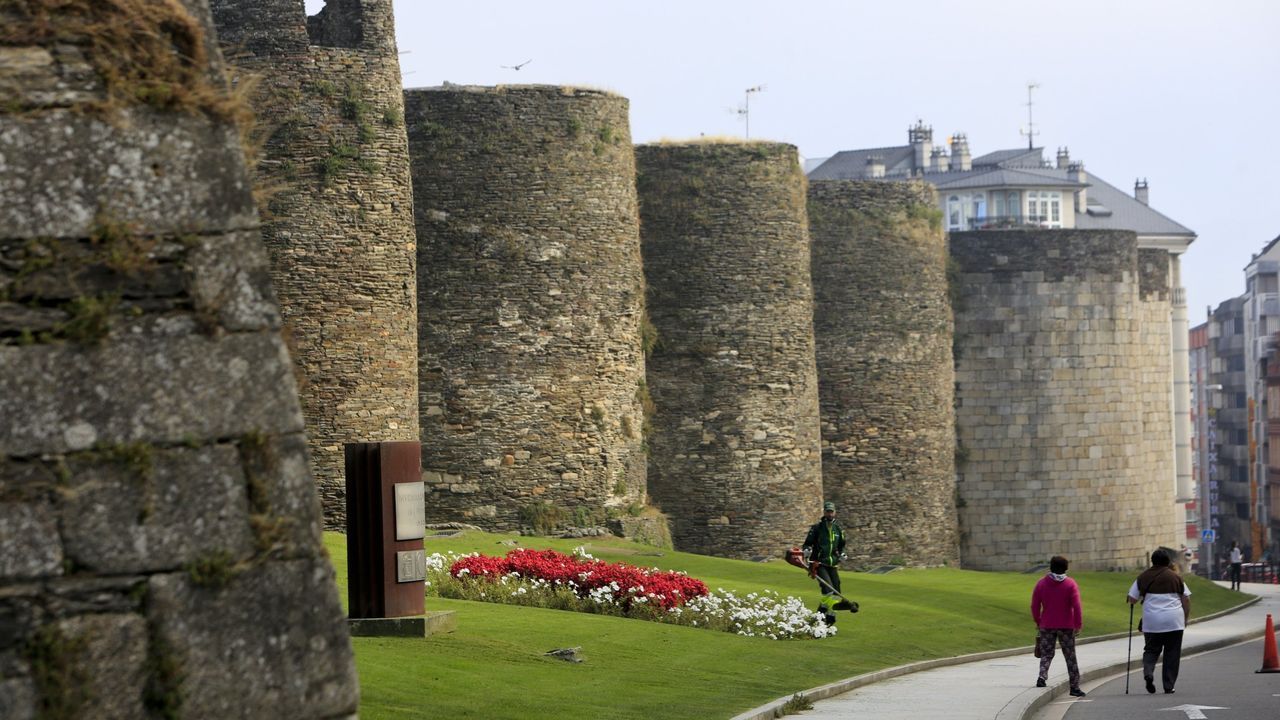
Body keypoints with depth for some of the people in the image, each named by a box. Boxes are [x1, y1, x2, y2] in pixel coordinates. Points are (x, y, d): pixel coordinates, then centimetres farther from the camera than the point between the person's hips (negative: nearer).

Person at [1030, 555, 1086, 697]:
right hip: (1066, 626, -1)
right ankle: (1074, 686, 8)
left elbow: (1035, 606, 2)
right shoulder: (1070, 584, -5)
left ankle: (1042, 676, -19)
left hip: (1047, 625, 1)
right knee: (1070, 657, 8)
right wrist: (1078, 625, -7)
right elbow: (1076, 606, -12)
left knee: (1046, 654, 8)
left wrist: (1038, 622, 14)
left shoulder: (1041, 583, 1)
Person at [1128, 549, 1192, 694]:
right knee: (1172, 653, 8)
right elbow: (1186, 599, 3)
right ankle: (1168, 686, 6)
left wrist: (1142, 597, 27)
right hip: (1174, 621, -1)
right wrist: (1185, 619, 12)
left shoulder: (1143, 577, 4)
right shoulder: (1175, 577, 4)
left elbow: (1132, 600, 6)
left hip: (1151, 621, 1)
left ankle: (1148, 673, -15)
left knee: (1151, 649, 13)